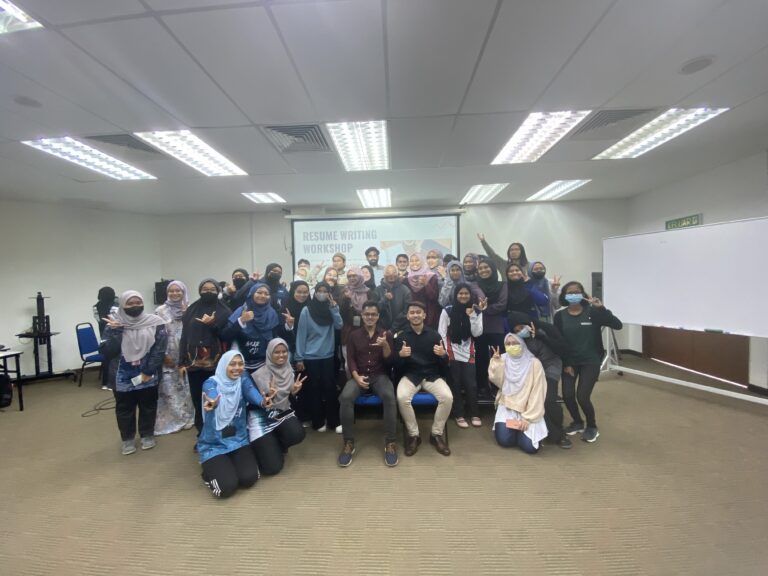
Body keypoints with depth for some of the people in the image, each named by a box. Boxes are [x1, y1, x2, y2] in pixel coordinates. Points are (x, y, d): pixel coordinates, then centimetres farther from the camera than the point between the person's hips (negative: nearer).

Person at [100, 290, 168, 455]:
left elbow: (159, 349, -8)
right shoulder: (114, 324, -4)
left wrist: (148, 372, -12)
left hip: (148, 376, 0)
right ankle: (127, 439, 34)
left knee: (148, 406, 15)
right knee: (124, 409, 15)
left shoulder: (155, 322, -7)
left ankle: (147, 435, 34)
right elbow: (106, 351, -11)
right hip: (123, 378, 1)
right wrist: (115, 332, -20)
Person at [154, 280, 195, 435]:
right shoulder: (160, 311, -1)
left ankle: (186, 418, 23)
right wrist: (164, 355, -9)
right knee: (169, 388, -1)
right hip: (168, 356, -2)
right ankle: (170, 421, 12)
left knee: (185, 387, 10)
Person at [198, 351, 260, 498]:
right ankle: (211, 470, 15)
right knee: (227, 486, -19)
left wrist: (264, 401, -49)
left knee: (249, 478, -15)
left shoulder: (243, 380, -4)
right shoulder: (211, 383, -13)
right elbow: (212, 397, -36)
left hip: (238, 440, 3)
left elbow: (251, 392, -26)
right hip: (214, 444, -3)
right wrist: (212, 403, -62)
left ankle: (230, 463, 18)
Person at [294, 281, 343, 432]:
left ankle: (334, 421, 14)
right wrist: (299, 358, -9)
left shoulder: (330, 309, 5)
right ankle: (318, 422, 19)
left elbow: (339, 326, -10)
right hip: (311, 357, -2)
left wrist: (334, 307, -15)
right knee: (314, 390, 5)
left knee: (330, 388, 2)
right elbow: (301, 335, -7)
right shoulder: (306, 310, -6)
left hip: (328, 356, 3)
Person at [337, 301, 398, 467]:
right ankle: (349, 443, -15)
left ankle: (390, 443, -20)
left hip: (380, 376, -1)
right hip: (359, 376, 1)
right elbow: (350, 359, 3)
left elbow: (389, 361, -1)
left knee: (389, 397, -33)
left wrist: (385, 345, -21)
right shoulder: (354, 335, 8)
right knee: (345, 397, -30)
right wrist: (357, 377, -14)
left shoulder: (386, 334, 6)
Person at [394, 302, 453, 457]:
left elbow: (444, 364, 3)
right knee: (401, 397, -30)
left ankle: (437, 434, -2)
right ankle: (413, 435, -7)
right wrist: (400, 355, -23)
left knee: (447, 397, -26)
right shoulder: (401, 336, 1)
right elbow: (395, 364, -2)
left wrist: (443, 354, -20)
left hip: (432, 375, 1)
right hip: (410, 375, -1)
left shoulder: (434, 335, 1)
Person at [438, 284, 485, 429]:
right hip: (452, 353, -1)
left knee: (471, 384, -2)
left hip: (468, 353, 2)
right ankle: (459, 415, 14)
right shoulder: (447, 310, -3)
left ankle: (474, 414, 15)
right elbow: (441, 333, -4)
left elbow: (477, 333, -7)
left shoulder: (476, 311, 4)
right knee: (456, 384, 3)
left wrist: (472, 315, -16)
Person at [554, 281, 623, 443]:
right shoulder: (560, 316, -3)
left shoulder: (592, 312, -7)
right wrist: (565, 364, -5)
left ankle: (592, 426, 19)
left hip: (590, 361, -2)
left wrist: (601, 308, -28)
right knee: (567, 395, -4)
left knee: (582, 397, -10)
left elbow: (618, 325, -17)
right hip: (569, 362, 2)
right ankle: (577, 422, 26)